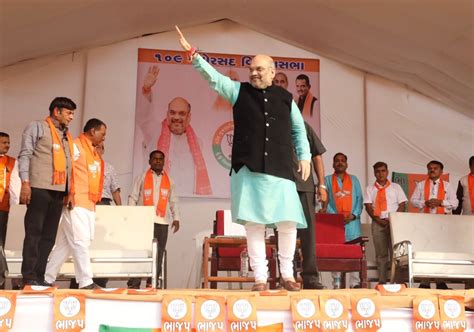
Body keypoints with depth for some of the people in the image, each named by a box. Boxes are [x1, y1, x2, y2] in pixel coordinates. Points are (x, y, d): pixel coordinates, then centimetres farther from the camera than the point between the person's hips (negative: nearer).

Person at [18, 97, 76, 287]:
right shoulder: (37, 127, 4)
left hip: (58, 192, 6)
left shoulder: (66, 136, 22)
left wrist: (69, 192, 12)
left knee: (49, 236, 5)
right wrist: (25, 183, -15)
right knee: (34, 233, -5)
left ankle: (39, 277, 9)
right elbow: (25, 155, -4)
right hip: (39, 189, -6)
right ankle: (29, 277, -1)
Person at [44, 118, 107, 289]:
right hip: (75, 203, -8)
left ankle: (47, 279, 16)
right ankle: (86, 282, -3)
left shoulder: (93, 152, 20)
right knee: (80, 242, -7)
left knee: (65, 243, 10)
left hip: (89, 204, 8)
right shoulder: (75, 146, -6)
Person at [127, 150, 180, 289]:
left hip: (162, 221, 3)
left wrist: (176, 218, 5)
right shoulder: (142, 178, 10)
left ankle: (152, 283, 9)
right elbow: (133, 197, 5)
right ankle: (134, 284, -4)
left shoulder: (169, 181, 17)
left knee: (158, 253, 2)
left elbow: (174, 201, 16)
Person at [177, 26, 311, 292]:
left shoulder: (285, 98, 11)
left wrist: (305, 157, 10)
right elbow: (213, 76, -2)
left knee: (288, 222, -2)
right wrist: (193, 53, -14)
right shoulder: (239, 91, 8)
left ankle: (287, 274, 16)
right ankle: (261, 277, 10)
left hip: (280, 170, 1)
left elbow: (299, 129, 19)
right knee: (254, 223, 0)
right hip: (249, 169, -1)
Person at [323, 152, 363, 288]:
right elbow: (325, 200, 3)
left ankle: (355, 283, -4)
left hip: (352, 221, 1)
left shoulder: (354, 179, 17)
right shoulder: (327, 180, 11)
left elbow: (359, 199, 9)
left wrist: (354, 215, -7)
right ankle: (337, 283, -2)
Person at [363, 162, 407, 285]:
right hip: (378, 223, 0)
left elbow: (402, 204, 5)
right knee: (381, 254, 2)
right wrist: (379, 220, -10)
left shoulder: (396, 187, 12)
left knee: (395, 252, -5)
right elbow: (368, 206, 3)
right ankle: (382, 281, 4)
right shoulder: (370, 189, 11)